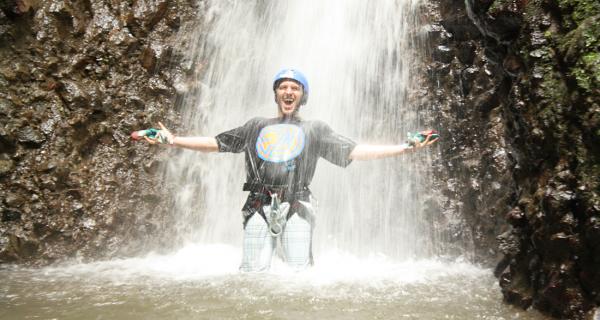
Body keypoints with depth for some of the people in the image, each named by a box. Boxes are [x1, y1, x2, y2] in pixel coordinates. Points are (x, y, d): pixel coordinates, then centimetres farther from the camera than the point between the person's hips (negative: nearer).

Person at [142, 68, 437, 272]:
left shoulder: (314, 129, 16)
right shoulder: (257, 127, 20)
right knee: (252, 273, -1)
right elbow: (215, 143, 18)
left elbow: (355, 151, 8)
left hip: (296, 209, -1)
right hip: (260, 208, 1)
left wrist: (405, 148, 0)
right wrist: (173, 140, 11)